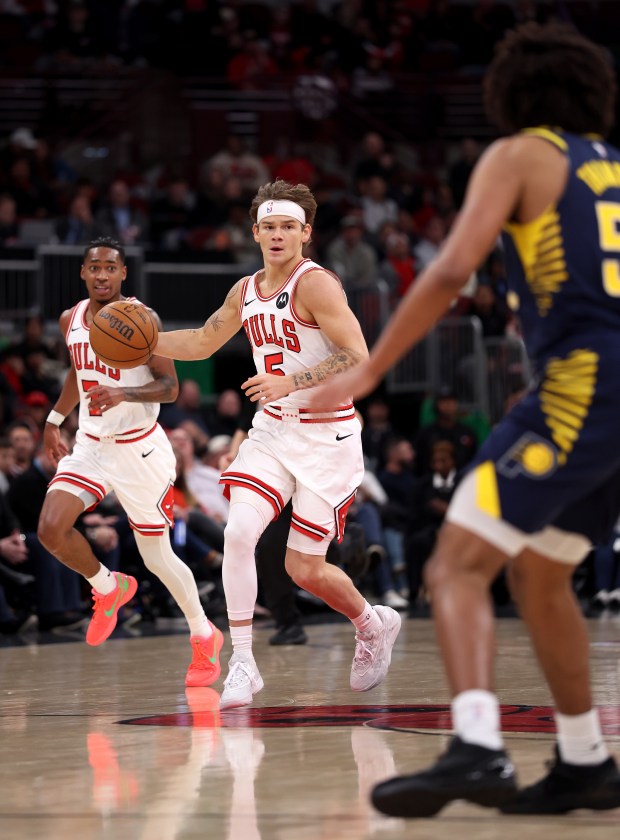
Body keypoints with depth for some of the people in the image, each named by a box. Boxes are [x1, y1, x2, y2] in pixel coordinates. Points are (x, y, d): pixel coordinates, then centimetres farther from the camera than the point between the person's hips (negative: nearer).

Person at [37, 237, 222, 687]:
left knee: (157, 555, 2)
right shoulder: (71, 320, 4)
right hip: (90, 445, 5)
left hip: (139, 449, -5)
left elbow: (170, 387, -17)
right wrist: (55, 420, 25)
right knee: (51, 528, -15)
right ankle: (109, 589, 14)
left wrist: (125, 393, -33)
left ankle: (205, 637, 25)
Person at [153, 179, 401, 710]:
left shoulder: (316, 284, -15)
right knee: (239, 531, -17)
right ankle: (243, 664, -8)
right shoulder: (246, 292, 7)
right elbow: (204, 342, 24)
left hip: (327, 438, -6)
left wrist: (290, 382, -30)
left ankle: (374, 626, 32)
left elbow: (357, 359, -24)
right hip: (272, 430, 6)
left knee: (305, 568, 1)